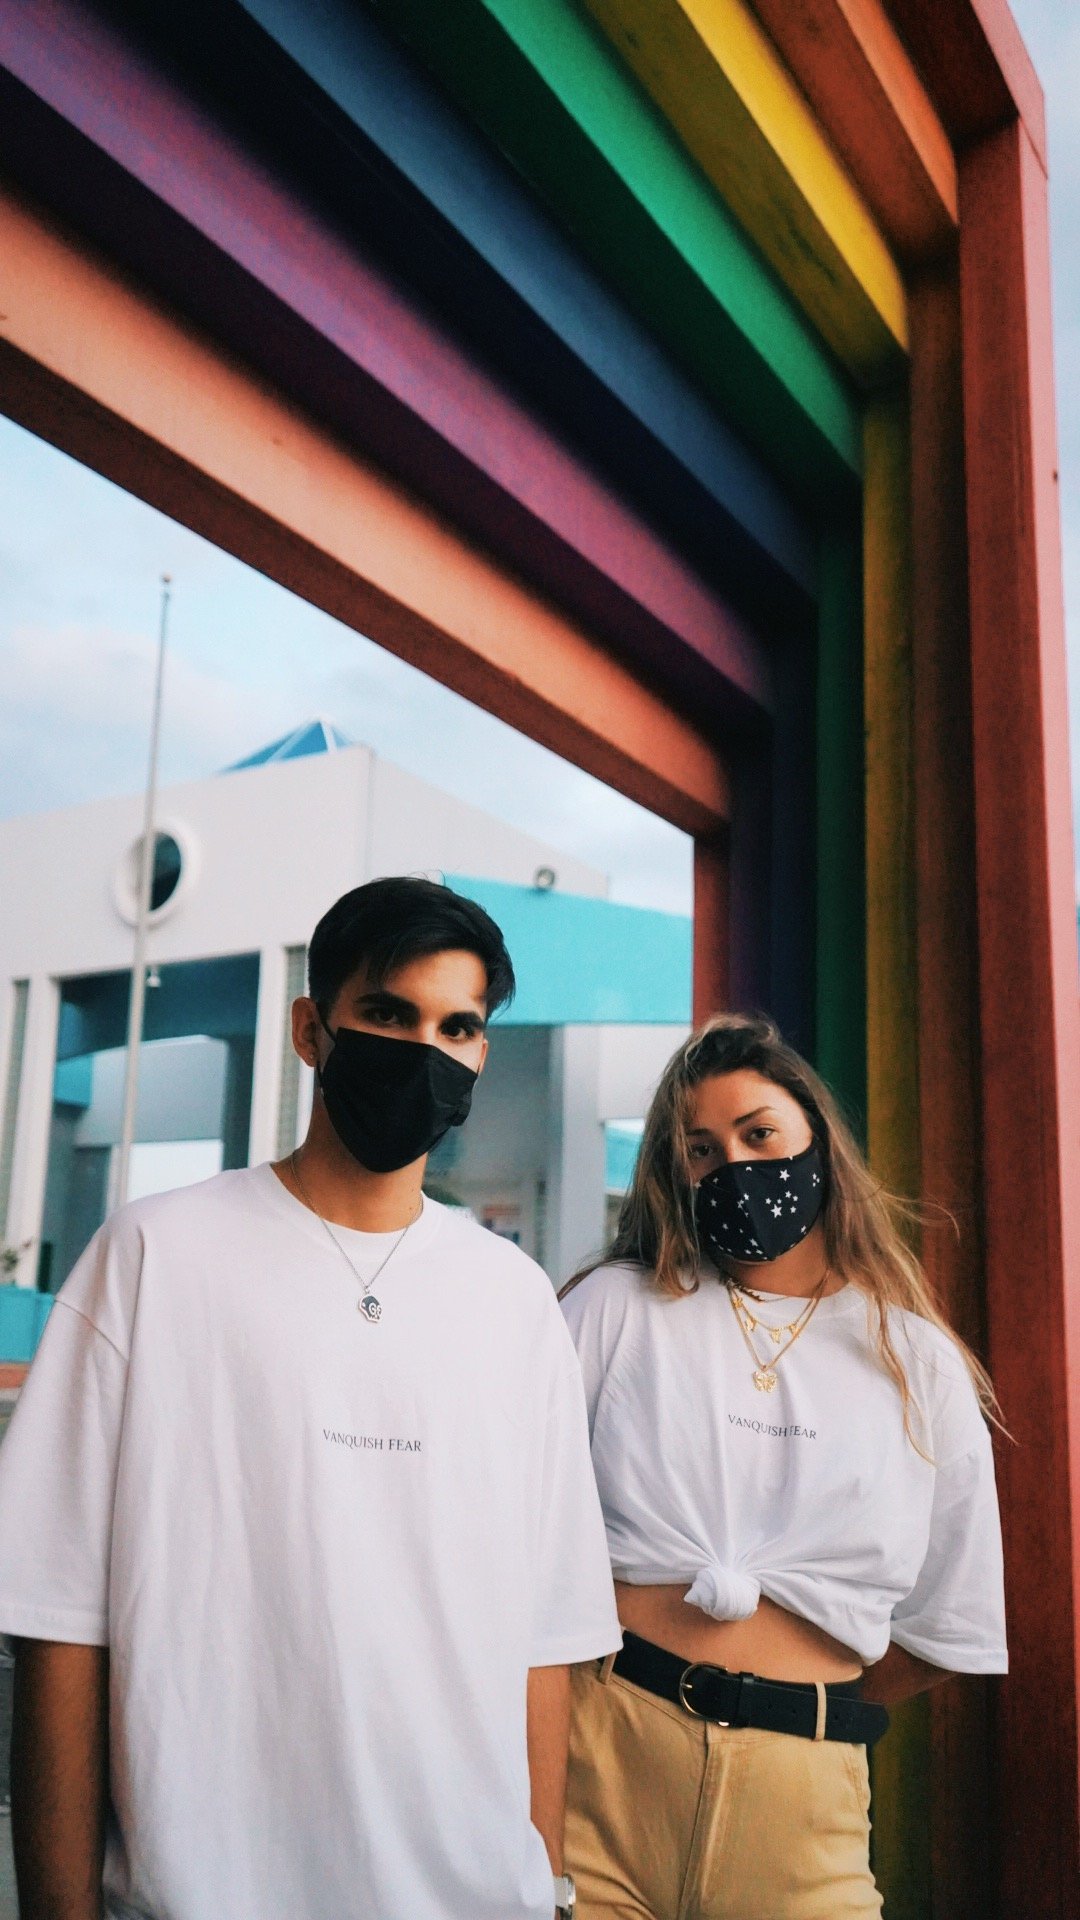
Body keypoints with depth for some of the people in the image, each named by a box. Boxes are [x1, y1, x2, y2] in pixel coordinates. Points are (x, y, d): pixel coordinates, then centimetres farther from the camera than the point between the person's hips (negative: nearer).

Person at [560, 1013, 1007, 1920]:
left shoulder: (922, 1368, 4)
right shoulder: (616, 1307, 0)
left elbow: (947, 1626, 10)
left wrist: (804, 1716, 8)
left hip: (799, 1786, 1)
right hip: (600, 1752, 0)